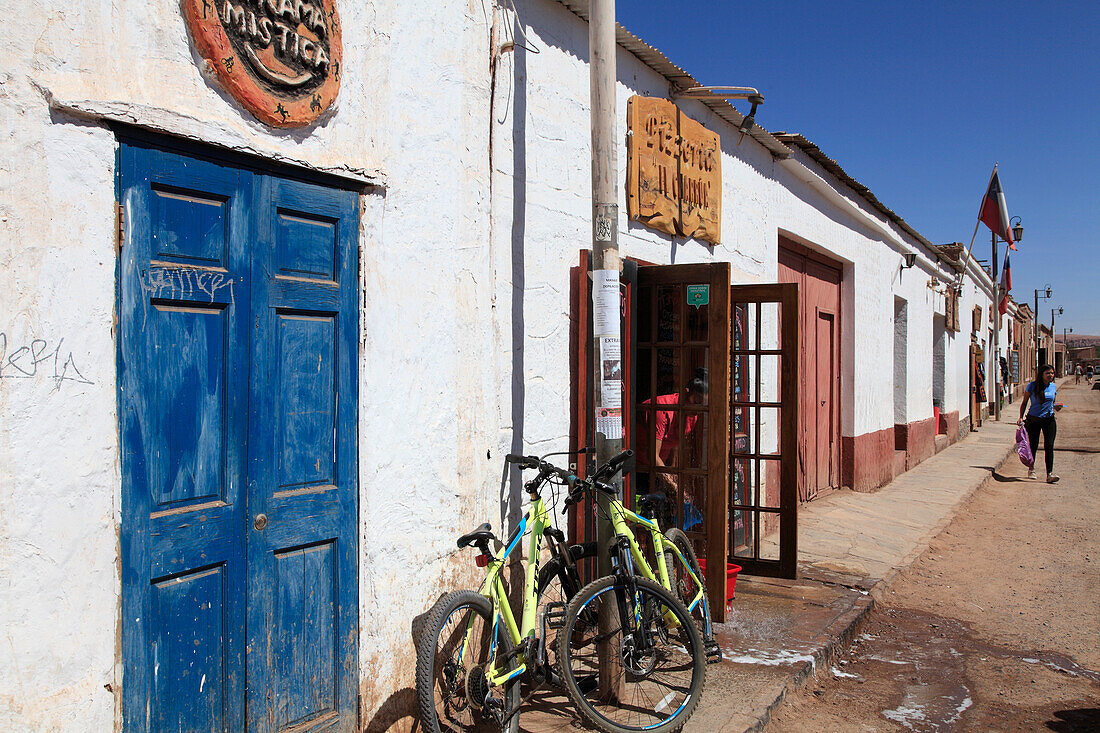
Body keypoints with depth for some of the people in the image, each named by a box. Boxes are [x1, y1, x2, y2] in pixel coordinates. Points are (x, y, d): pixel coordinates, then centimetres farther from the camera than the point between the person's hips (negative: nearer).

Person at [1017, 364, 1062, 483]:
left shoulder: (1053, 387, 6)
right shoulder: (1033, 386, -5)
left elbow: (1052, 403, 18)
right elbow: (1024, 402, 2)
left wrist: (1056, 407, -5)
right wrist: (1021, 417, -6)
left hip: (1049, 419, 2)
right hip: (1033, 419, -2)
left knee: (1049, 446, -9)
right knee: (1033, 445, 6)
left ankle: (1050, 474, -11)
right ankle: (1031, 469, 27)